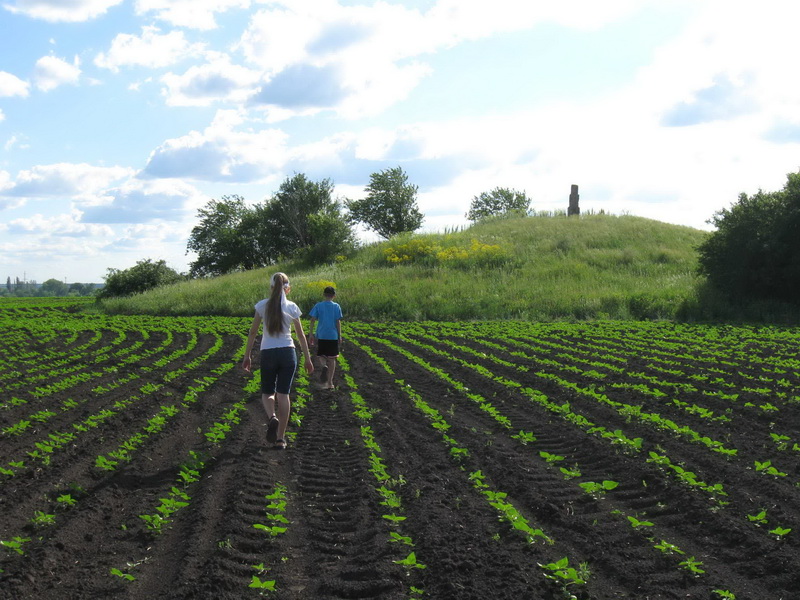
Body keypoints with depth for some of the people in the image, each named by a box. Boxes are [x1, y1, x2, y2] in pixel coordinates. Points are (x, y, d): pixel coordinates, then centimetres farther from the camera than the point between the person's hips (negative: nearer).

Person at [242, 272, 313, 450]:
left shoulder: (263, 306, -3)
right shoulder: (292, 307, 0)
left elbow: (252, 332, 0)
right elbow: (301, 335, 5)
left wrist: (247, 356, 8)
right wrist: (308, 359, 13)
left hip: (268, 354, 0)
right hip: (288, 353, 1)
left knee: (267, 393, 14)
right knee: (283, 394, 6)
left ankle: (272, 417, -18)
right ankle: (280, 438, 5)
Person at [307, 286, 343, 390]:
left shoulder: (318, 306, -1)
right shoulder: (336, 307, -1)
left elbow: (312, 320, -5)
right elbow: (338, 322, -2)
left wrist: (311, 334, 1)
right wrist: (339, 336, 4)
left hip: (321, 335, 0)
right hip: (333, 336, 0)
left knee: (322, 356, 16)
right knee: (332, 359, 8)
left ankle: (324, 366, -18)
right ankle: (330, 382, 7)